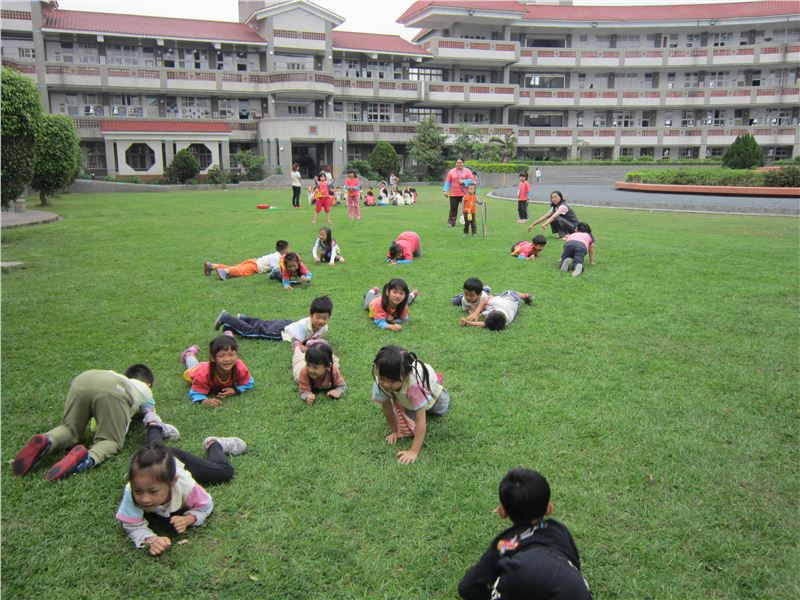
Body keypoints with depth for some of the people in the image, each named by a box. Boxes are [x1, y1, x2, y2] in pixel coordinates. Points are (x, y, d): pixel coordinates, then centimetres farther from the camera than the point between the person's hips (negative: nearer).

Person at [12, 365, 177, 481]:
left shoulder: (117, 376, 46)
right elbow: (152, 421, 27)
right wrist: (167, 429, 47)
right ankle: (88, 458, -25)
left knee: (69, 429, 19)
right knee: (111, 441, 6)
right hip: (112, 392, -4)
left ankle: (46, 441, -12)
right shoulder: (146, 391, 37)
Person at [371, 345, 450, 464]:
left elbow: (421, 420, -47)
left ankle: (437, 380, 50)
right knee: (408, 428, -2)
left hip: (429, 386, -2)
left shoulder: (414, 382, -53)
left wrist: (414, 452, -48)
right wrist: (395, 431, -11)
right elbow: (387, 409, -22)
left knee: (440, 411, 25)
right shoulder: (380, 382, -41)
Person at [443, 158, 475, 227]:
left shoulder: (467, 171, 5)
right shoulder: (451, 171, 8)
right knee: (453, 208, 1)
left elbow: (471, 180, 0)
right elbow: (447, 182, 7)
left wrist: (464, 182, -15)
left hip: (464, 194, -1)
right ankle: (451, 222, 6)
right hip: (453, 194, 1)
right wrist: (445, 190, -3)